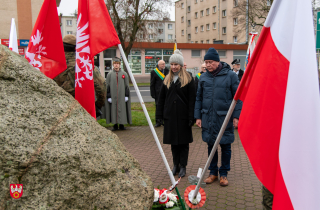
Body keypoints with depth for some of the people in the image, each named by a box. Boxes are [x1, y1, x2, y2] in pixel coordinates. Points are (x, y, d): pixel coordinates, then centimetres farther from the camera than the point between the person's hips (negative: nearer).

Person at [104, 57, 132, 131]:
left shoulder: (124, 74, 5)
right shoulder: (109, 74, 5)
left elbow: (127, 86, 6)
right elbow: (107, 86, 5)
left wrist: (126, 96, -1)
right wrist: (109, 97, -2)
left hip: (122, 96, 0)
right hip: (113, 96, 0)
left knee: (122, 109, 1)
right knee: (113, 109, 2)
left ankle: (121, 125, 12)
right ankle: (115, 125, 11)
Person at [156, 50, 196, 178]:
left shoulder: (188, 79, -2)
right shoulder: (167, 80, 11)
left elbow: (192, 99, -7)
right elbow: (161, 99, 12)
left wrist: (191, 117, -14)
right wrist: (160, 115, 5)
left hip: (183, 115, -4)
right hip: (170, 115, 4)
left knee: (183, 141, 4)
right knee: (173, 142, 11)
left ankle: (183, 166, 15)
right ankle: (175, 165, 23)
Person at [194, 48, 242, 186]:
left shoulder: (230, 75, -5)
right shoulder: (203, 77, 6)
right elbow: (198, 98, 12)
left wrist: (236, 116, -7)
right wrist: (198, 116, 7)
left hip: (224, 117, -3)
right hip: (208, 118, 3)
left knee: (225, 146, 8)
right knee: (211, 146, 13)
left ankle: (223, 173, 25)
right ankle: (213, 172, 28)